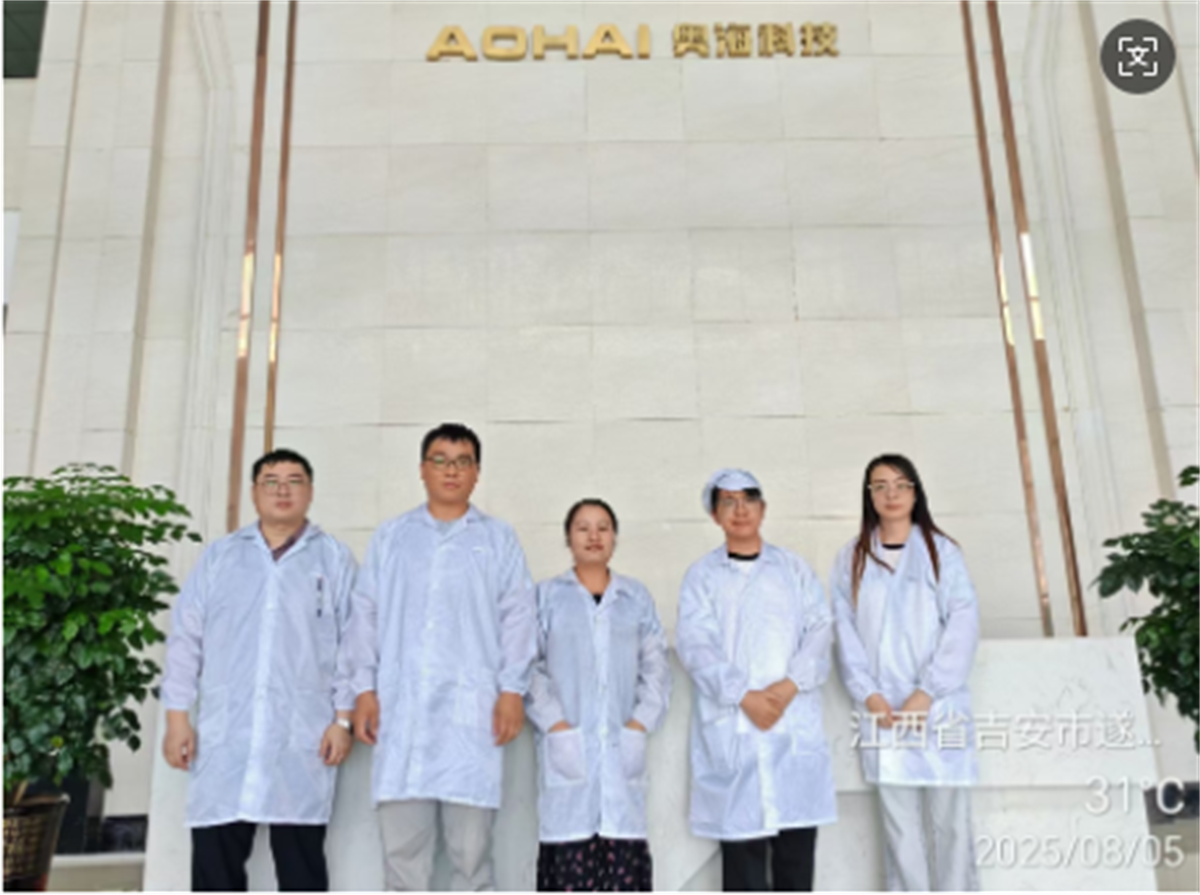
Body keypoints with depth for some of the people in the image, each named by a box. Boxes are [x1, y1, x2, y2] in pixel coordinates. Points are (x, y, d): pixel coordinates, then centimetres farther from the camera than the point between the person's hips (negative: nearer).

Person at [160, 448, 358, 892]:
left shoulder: (335, 558, 7)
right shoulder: (219, 556, 13)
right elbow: (186, 637, 10)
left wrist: (343, 718, -4)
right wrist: (177, 716, 3)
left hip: (303, 738, -2)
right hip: (224, 736, 2)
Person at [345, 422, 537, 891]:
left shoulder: (499, 539, 11)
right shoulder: (390, 536, 15)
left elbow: (518, 617, 5)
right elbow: (366, 614, 12)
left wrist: (512, 689, -4)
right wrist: (364, 688, 3)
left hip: (472, 709, -1)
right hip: (401, 708, 2)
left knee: (471, 844, -1)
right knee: (401, 843, 3)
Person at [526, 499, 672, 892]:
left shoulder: (637, 597, 13)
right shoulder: (547, 596, 7)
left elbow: (656, 668, 9)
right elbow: (530, 667, 1)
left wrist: (640, 725, -3)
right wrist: (557, 727, -9)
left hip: (623, 749, 2)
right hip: (568, 749, -1)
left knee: (625, 853, -2)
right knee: (570, 854, -5)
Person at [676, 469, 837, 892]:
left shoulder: (794, 568, 14)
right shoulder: (702, 574, 8)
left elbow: (820, 629, 3)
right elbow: (695, 643, -3)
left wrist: (789, 686, -13)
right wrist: (745, 696, -15)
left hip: (795, 722, 2)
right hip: (730, 726, -1)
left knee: (798, 839, 3)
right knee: (740, 830, -1)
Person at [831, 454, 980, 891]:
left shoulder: (941, 550, 4)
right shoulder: (851, 559, 10)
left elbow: (964, 624, -3)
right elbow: (846, 631, 6)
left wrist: (927, 692, -12)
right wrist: (869, 695, -7)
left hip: (939, 707, -1)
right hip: (882, 711, 1)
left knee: (950, 818, -2)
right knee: (899, 824, 3)